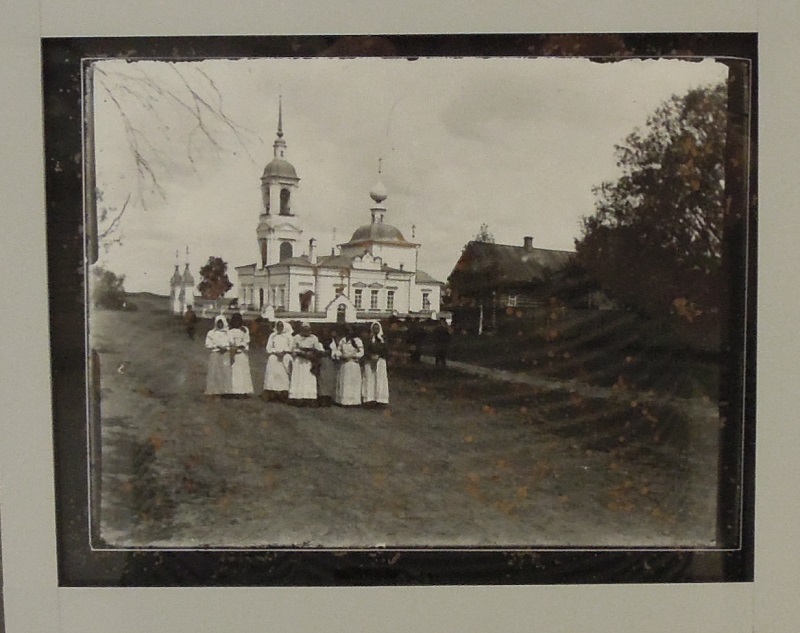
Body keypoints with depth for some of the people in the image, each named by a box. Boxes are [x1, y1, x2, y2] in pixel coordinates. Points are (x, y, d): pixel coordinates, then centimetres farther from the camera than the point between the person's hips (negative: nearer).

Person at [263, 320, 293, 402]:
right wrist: (276, 353, -6)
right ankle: (272, 393, -18)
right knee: (272, 373, -14)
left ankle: (283, 393, -19)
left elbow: (290, 347, 5)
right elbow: (268, 348, 11)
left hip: (285, 356, -1)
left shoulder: (288, 335, 14)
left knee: (284, 374, -14)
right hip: (274, 356, 1)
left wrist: (283, 352, -10)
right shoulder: (272, 335, 18)